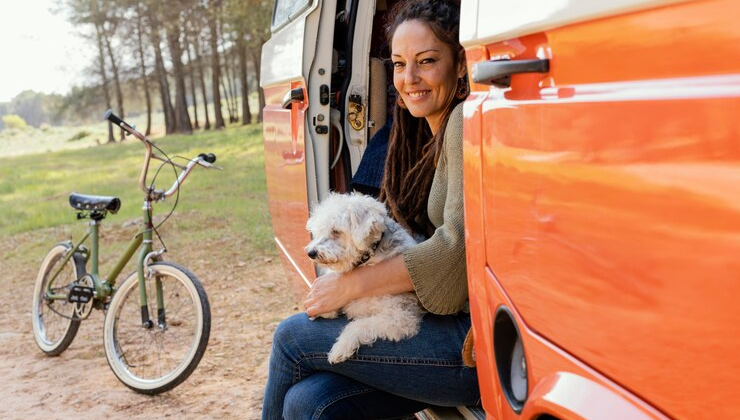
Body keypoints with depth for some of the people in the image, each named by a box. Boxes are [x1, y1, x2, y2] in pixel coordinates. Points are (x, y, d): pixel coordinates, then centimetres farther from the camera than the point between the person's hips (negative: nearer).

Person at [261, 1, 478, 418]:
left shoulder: (465, 121, -10)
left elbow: (458, 246, -19)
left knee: (292, 337, -5)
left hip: (477, 337, -8)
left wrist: (353, 283, -11)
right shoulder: (430, 136, 19)